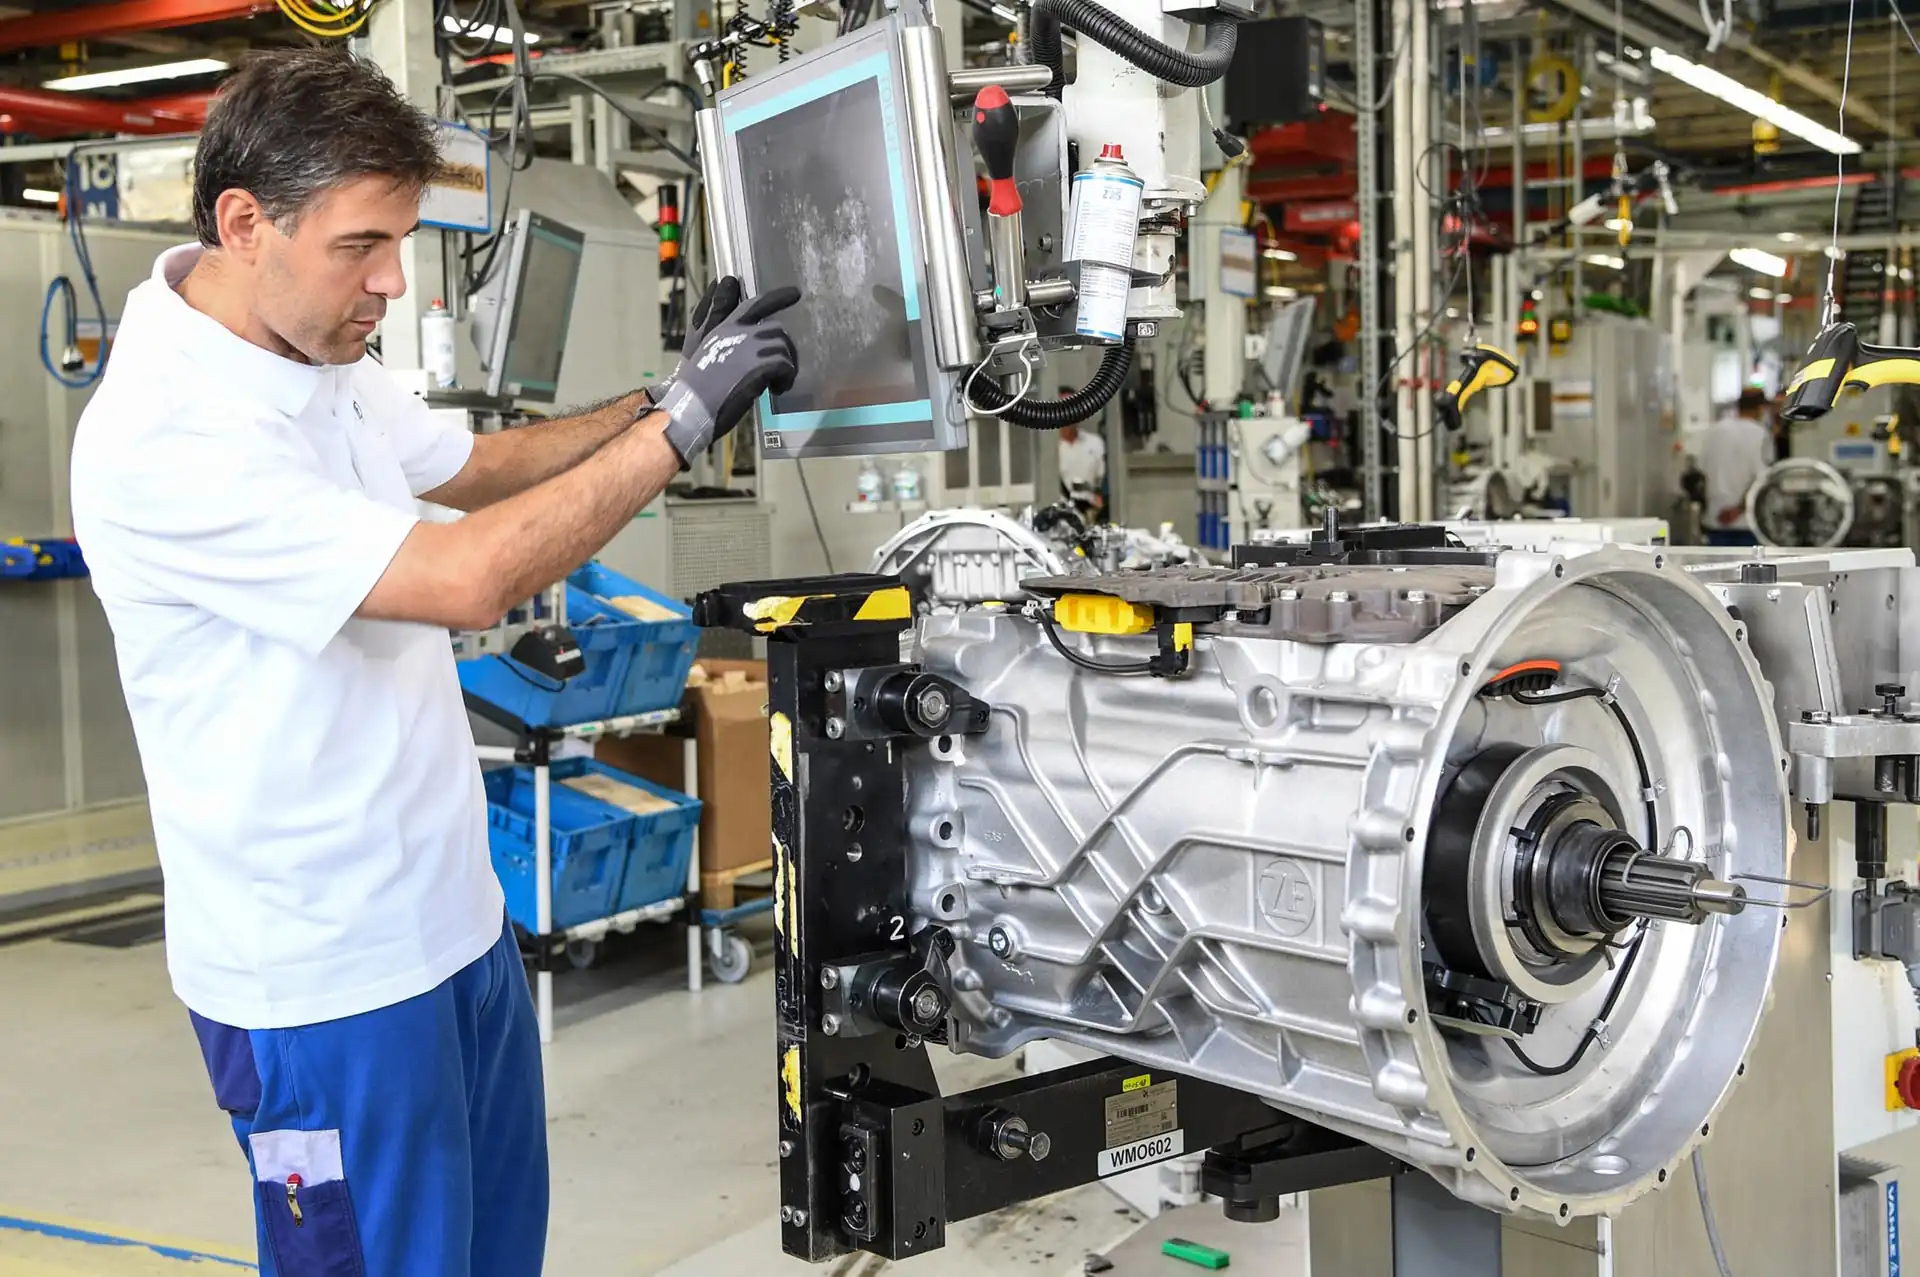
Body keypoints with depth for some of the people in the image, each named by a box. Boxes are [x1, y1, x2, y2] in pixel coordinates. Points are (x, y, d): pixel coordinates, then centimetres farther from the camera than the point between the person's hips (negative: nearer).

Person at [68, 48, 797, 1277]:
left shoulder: (325, 359, 3)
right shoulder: (161, 438, -26)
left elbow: (475, 465, 18)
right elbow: (465, 577, -31)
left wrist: (656, 400, 2)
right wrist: (678, 424, -24)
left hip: (453, 916, 9)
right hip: (324, 979, -9)